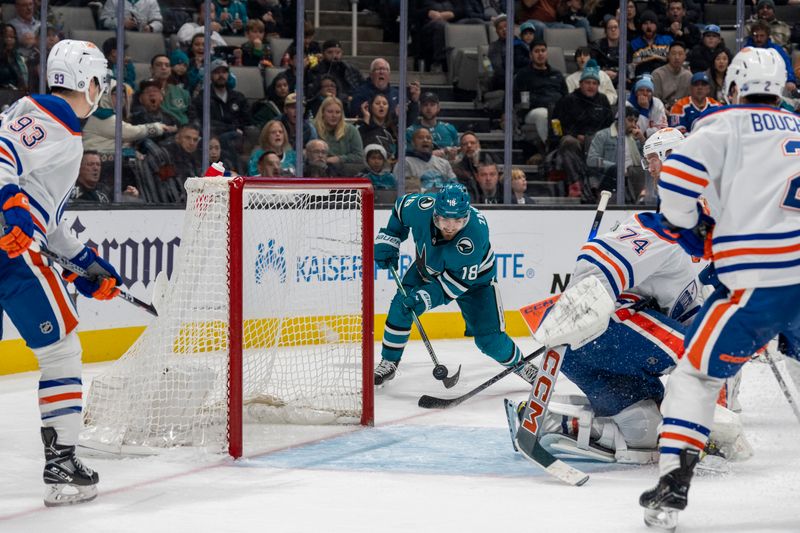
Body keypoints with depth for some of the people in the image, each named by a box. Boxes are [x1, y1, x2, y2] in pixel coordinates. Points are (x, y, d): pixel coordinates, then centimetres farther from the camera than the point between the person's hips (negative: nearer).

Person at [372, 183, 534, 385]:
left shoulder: (475, 233, -41)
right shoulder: (422, 208, -32)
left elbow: (459, 280, -34)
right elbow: (400, 206, -6)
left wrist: (426, 297, -41)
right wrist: (388, 240, -8)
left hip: (473, 278, -3)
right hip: (428, 267, 3)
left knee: (489, 339, -8)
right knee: (401, 306, -13)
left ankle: (520, 364, 20)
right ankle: (388, 363, 5)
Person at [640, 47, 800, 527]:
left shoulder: (729, 123, 4)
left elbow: (679, 174, -10)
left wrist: (688, 228, 7)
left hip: (758, 284, -4)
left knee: (696, 374, 6)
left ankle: (673, 487, -7)